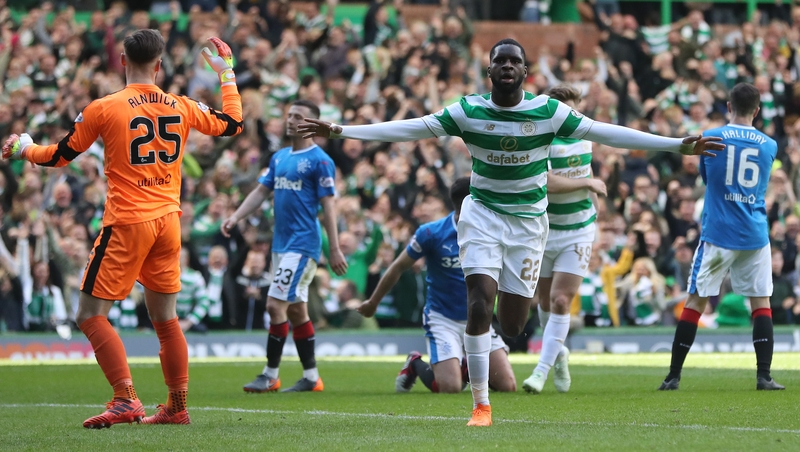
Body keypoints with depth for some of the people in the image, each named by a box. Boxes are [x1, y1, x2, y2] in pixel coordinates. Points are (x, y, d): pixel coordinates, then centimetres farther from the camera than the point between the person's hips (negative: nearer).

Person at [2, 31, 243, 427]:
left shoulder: (103, 109, -7)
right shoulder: (182, 107, 5)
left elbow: (58, 157, 3)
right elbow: (232, 124, 22)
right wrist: (227, 74, 34)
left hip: (127, 224, -5)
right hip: (168, 220, 5)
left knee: (91, 315, -1)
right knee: (165, 317, 15)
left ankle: (126, 400, -14)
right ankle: (177, 406, 18)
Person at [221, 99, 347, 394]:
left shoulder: (319, 160, -8)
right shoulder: (279, 158, 15)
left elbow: (328, 206, -11)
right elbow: (261, 191, 13)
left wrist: (335, 250, -14)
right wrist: (235, 217, -2)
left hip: (302, 244, -8)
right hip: (281, 244, 8)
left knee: (275, 305, -12)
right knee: (296, 310, 10)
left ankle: (270, 376, -6)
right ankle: (311, 377, 15)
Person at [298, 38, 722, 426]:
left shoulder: (547, 110, -8)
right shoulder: (469, 110, -8)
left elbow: (604, 133, -7)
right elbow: (409, 128, -8)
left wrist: (678, 145, -11)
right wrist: (340, 131, -14)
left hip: (528, 219, 1)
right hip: (482, 214, -1)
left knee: (512, 325, -1)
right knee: (480, 304, -17)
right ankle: (481, 405, -7)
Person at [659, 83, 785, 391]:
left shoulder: (710, 138, -2)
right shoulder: (769, 145, 4)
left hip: (717, 234, -1)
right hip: (755, 235, 1)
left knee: (696, 301, 4)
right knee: (761, 301, 8)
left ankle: (674, 376, 5)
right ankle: (764, 375, -1)